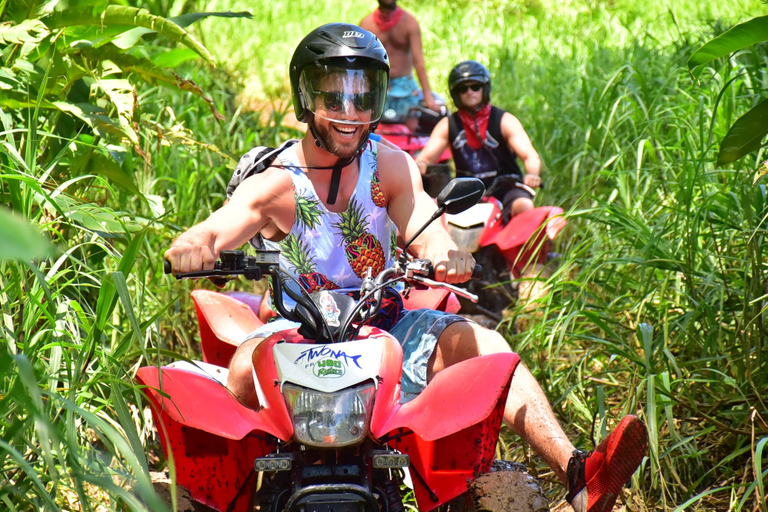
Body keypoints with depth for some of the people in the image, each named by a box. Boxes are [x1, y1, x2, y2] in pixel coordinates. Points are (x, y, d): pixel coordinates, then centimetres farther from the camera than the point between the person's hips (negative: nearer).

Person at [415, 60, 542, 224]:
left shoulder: (505, 121, -1)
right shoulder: (447, 125, 7)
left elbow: (530, 155, -14)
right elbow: (426, 156, -3)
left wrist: (532, 175, -38)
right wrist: (420, 165, -29)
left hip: (504, 187, -2)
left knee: (524, 206, -34)